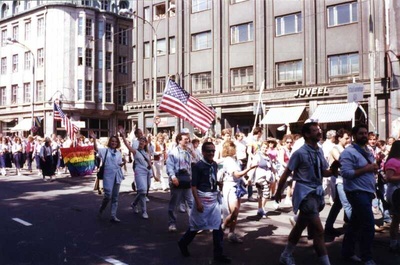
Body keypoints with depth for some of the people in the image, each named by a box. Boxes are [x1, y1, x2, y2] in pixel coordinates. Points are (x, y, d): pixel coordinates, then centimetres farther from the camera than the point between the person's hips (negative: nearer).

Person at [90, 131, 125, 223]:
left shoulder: (118, 153, 12)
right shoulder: (105, 150, 0)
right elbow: (96, 149, -17)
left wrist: (123, 164, -7)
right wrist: (94, 139, -30)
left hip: (117, 176, 4)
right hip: (108, 175, -4)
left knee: (115, 197, 5)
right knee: (108, 195, -9)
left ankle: (113, 216, 11)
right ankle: (101, 209, 21)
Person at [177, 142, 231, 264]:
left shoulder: (215, 165, 5)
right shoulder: (198, 166, -13)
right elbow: (193, 186, -15)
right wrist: (198, 202, -20)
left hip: (214, 199, 6)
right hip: (203, 198, -6)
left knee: (218, 227, 5)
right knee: (196, 225, 9)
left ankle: (218, 254, 15)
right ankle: (183, 243, 34)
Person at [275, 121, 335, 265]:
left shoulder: (319, 151, 7)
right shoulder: (300, 153, -15)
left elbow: (323, 172, 15)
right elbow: (286, 173, -9)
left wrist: (333, 171, -6)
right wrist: (278, 192, -2)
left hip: (317, 192, 8)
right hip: (305, 193, -8)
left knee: (300, 225, 19)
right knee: (318, 230, -9)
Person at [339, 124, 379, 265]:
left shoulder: (368, 151, 14)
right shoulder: (349, 152, -15)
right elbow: (345, 173, -24)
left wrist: (374, 167, 3)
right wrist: (365, 169, -21)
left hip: (367, 192, 9)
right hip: (357, 193, -9)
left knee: (355, 223, 15)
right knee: (369, 225, -8)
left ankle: (347, 252, 26)